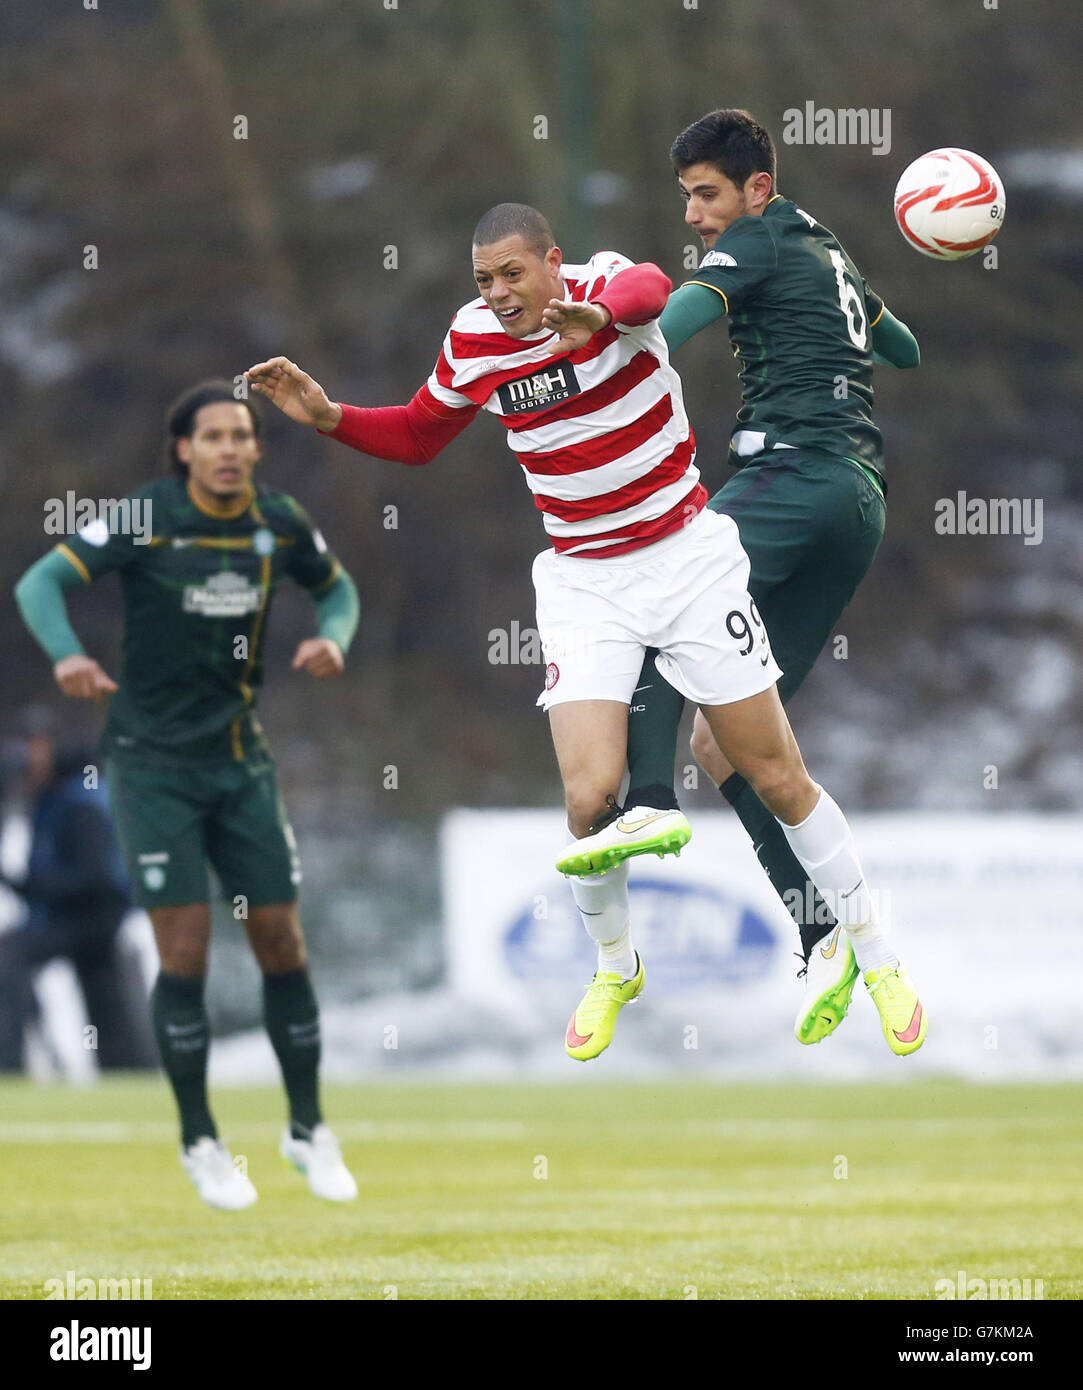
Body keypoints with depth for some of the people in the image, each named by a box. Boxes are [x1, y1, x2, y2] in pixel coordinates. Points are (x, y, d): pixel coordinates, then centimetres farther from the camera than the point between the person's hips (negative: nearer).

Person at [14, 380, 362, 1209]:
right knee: (186, 948, -7)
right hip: (154, 760, -4)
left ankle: (309, 1131, 19)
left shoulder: (280, 524, -1)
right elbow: (41, 582, -16)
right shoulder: (146, 519, -13)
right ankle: (200, 1143, 8)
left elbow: (337, 587, 17)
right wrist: (67, 653, -36)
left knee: (280, 939, 4)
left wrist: (333, 638, -6)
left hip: (243, 759, 4)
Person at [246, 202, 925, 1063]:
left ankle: (871, 951, 21)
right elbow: (418, 436, 16)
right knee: (590, 799, -13)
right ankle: (615, 968, 15)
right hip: (584, 583, 2)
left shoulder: (606, 287, -16)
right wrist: (327, 416, -2)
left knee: (777, 777, 1)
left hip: (688, 560, -2)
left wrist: (598, 314, -67)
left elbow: (647, 289, -43)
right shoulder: (472, 343, -3)